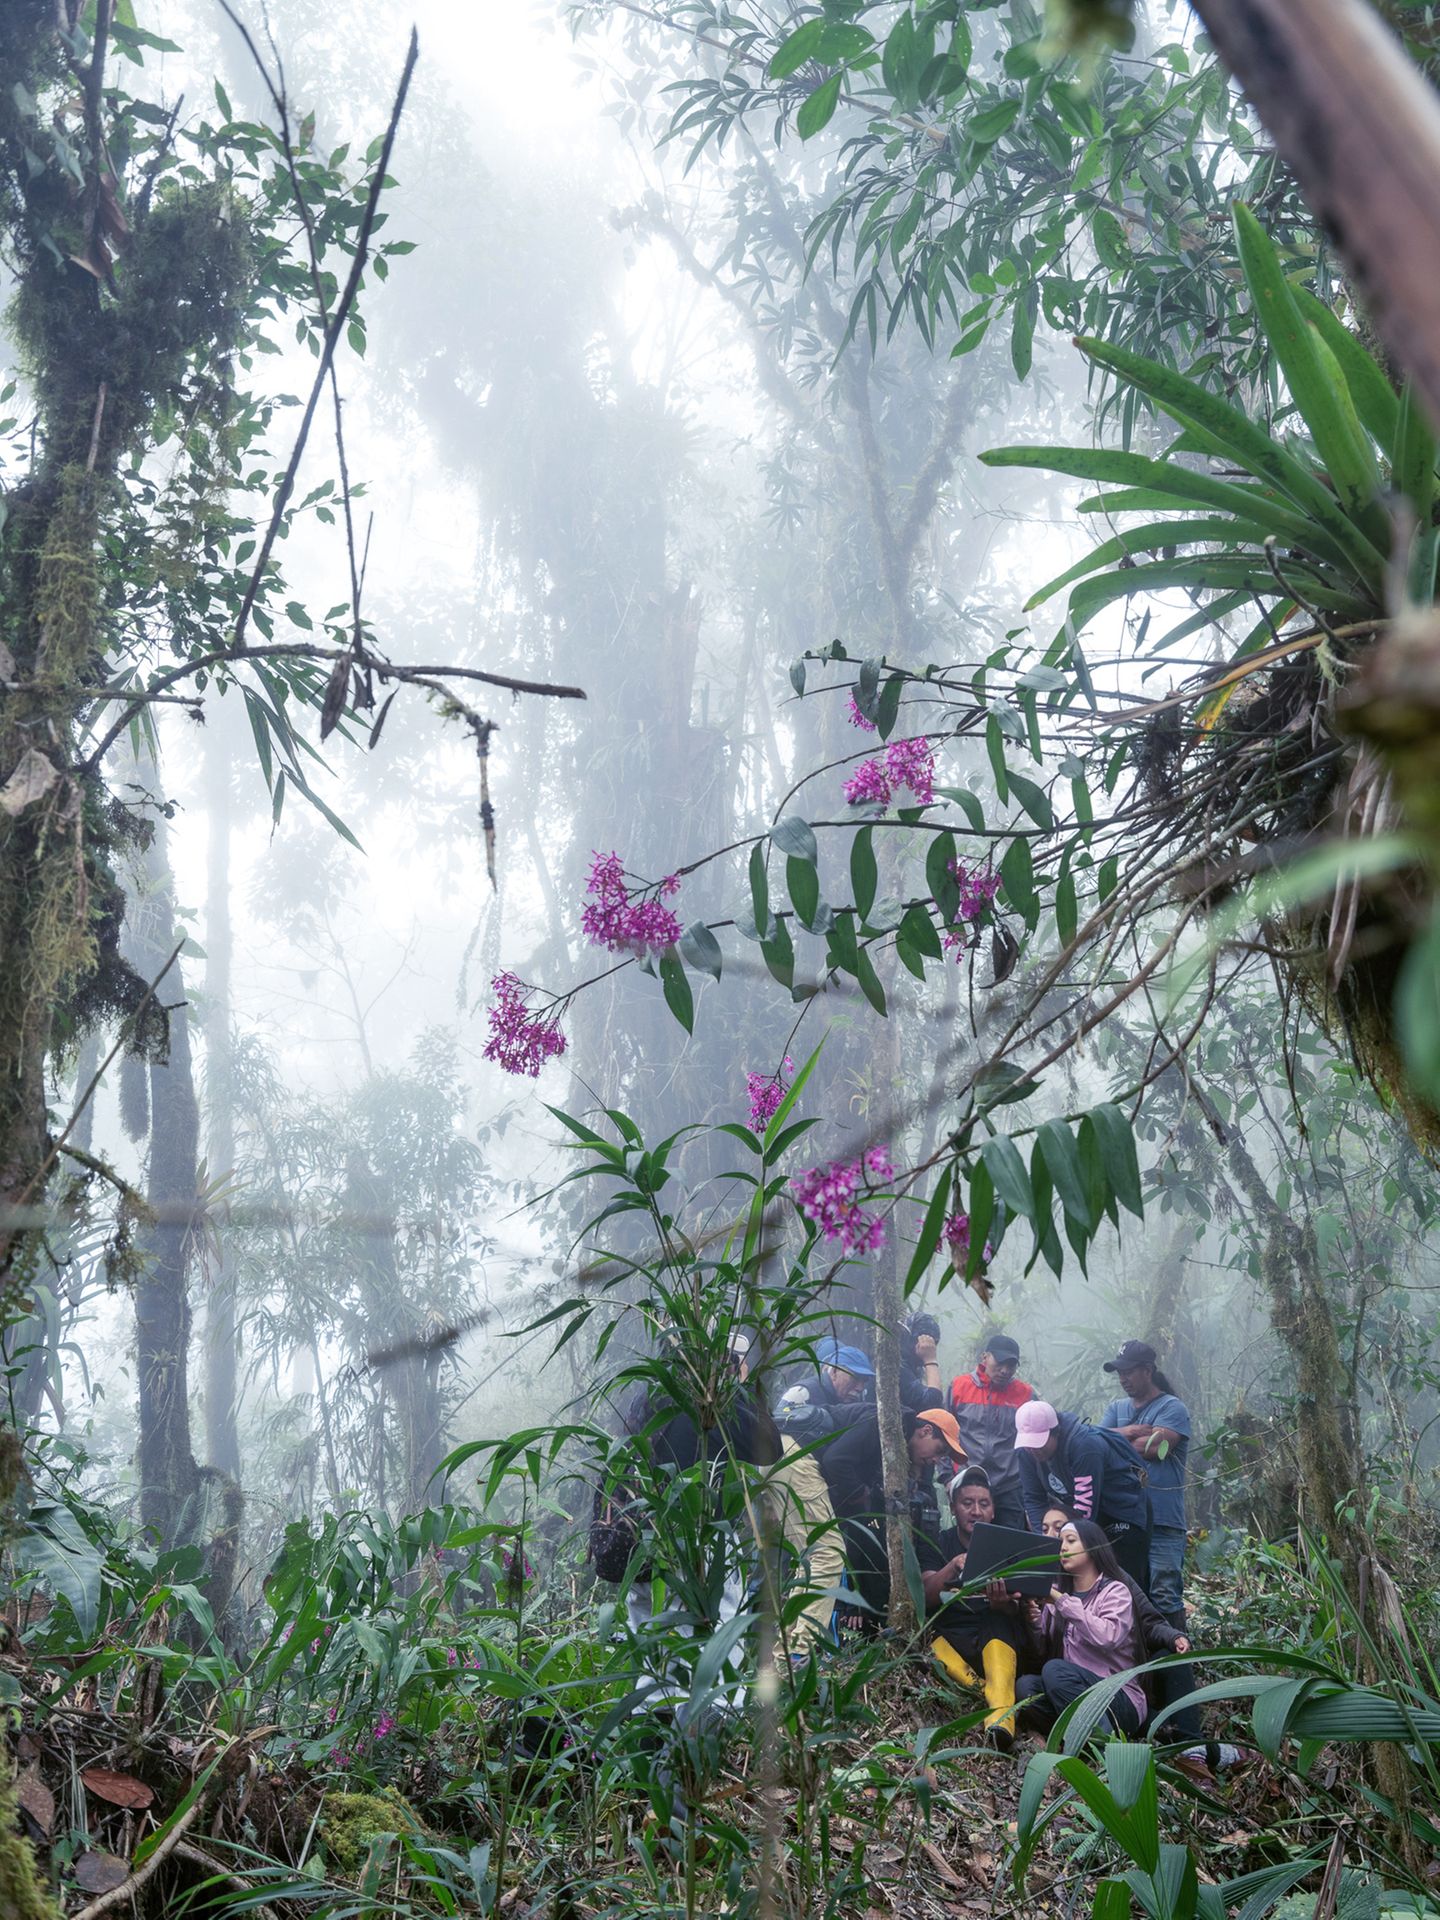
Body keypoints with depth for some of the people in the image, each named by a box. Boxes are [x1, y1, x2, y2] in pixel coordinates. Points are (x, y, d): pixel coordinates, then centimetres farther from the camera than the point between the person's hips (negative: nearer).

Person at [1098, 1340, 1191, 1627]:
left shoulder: (1172, 1408, 1)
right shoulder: (1116, 1408, 19)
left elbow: (1155, 1447, -14)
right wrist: (1131, 1432, -10)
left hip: (1162, 1521, -6)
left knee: (1164, 1595, -9)